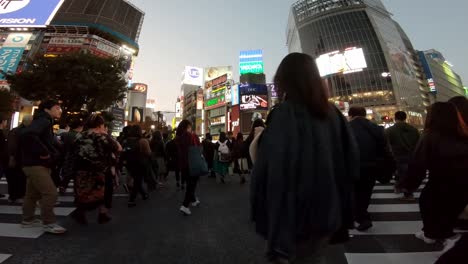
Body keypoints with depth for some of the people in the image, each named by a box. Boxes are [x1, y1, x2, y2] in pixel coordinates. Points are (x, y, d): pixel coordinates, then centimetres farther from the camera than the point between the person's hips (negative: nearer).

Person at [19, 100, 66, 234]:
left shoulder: (46, 123, 17)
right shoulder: (43, 121, -16)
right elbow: (27, 135, -34)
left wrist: (51, 153, 8)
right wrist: (43, 153, -27)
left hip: (36, 164, 11)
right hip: (36, 164, -10)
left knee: (33, 194, 19)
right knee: (50, 193, -10)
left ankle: (28, 220, 31)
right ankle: (48, 223, -2)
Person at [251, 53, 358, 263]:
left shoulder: (285, 113, -20)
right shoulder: (333, 113, 0)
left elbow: (272, 170, -25)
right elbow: (351, 163, 5)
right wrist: (341, 214, 14)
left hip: (296, 220, -6)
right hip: (327, 214, 6)